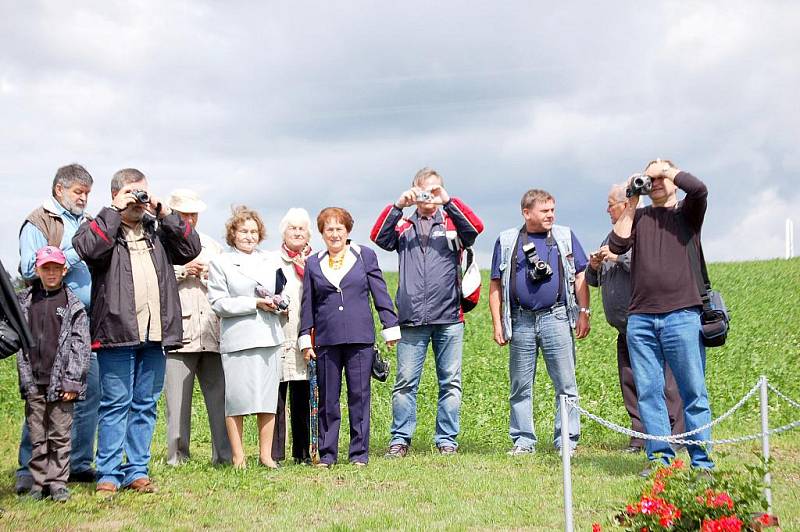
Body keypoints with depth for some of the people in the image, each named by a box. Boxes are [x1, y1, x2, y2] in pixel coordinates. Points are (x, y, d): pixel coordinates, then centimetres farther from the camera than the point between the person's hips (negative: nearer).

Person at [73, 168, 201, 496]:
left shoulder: (157, 231, 18)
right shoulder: (100, 226, 3)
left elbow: (191, 249, 8)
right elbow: (87, 248, -18)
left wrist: (164, 213, 2)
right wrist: (115, 211, -12)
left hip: (155, 333, 5)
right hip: (117, 332, -5)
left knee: (146, 405, 9)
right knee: (115, 404, -3)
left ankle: (137, 470, 15)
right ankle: (109, 474, 1)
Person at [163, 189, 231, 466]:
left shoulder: (212, 245, 24)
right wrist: (182, 271, -8)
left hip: (212, 335, 4)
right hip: (178, 335, -4)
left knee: (220, 398, 0)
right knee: (178, 402, -4)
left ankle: (224, 455, 4)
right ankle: (177, 459, 3)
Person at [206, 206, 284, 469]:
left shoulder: (271, 261, 17)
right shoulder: (219, 263, 4)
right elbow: (219, 303, -4)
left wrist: (278, 302, -3)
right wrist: (256, 304, -12)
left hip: (269, 336, 4)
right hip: (237, 337, -4)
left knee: (268, 397, 3)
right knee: (236, 398, -6)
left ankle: (266, 454, 9)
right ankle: (238, 456, 2)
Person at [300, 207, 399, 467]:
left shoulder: (365, 256, 7)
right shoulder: (313, 263, 11)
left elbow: (381, 295, 6)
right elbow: (308, 304, 14)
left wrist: (390, 328, 2)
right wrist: (305, 339, 10)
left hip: (360, 338, -1)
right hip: (326, 340, 2)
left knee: (359, 396, 0)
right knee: (327, 399, 4)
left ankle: (359, 452, 8)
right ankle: (327, 453, 12)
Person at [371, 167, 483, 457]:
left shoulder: (452, 222, 11)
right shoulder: (404, 226, 14)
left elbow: (475, 228, -8)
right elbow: (378, 236, -3)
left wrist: (448, 201, -17)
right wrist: (398, 205, -13)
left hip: (448, 318, 0)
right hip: (411, 319, 0)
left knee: (450, 382, 3)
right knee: (405, 382, -2)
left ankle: (447, 439, 9)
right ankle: (400, 439, 4)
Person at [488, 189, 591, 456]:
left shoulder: (565, 237, 9)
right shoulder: (507, 241, 8)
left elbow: (580, 277, 9)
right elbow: (496, 286, 8)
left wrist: (584, 313, 1)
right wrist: (497, 323, 2)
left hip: (556, 319, 0)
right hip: (521, 322, 1)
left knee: (566, 384, -2)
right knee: (520, 386, 6)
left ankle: (567, 441, 4)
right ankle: (523, 441, 14)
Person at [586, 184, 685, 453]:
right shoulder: (613, 236, 22)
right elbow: (594, 280, 27)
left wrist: (619, 256, -16)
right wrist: (594, 266, 5)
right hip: (625, 328, 9)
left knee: (663, 381, -9)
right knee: (630, 383, 7)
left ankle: (675, 436, -8)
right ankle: (640, 437, 11)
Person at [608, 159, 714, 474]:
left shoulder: (687, 212, 10)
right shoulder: (638, 217, 18)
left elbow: (699, 189, -12)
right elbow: (617, 245, 3)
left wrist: (665, 168, 3)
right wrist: (632, 204, 5)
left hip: (682, 315, -3)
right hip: (640, 318, 3)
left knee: (693, 392, -3)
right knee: (648, 391, 0)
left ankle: (701, 462, 0)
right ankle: (659, 457, 5)